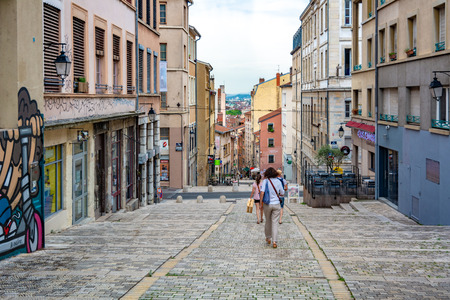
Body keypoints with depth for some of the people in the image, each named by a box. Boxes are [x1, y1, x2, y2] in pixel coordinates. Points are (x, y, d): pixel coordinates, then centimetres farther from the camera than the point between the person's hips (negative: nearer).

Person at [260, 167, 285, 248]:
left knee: (268, 221, 18)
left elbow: (262, 192, -16)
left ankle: (268, 238, 33)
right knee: (275, 223, 1)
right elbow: (282, 193, 7)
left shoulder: (265, 181, -6)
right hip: (276, 204, 0)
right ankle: (274, 242, -6)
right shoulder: (278, 182, 0)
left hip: (267, 204, 0)